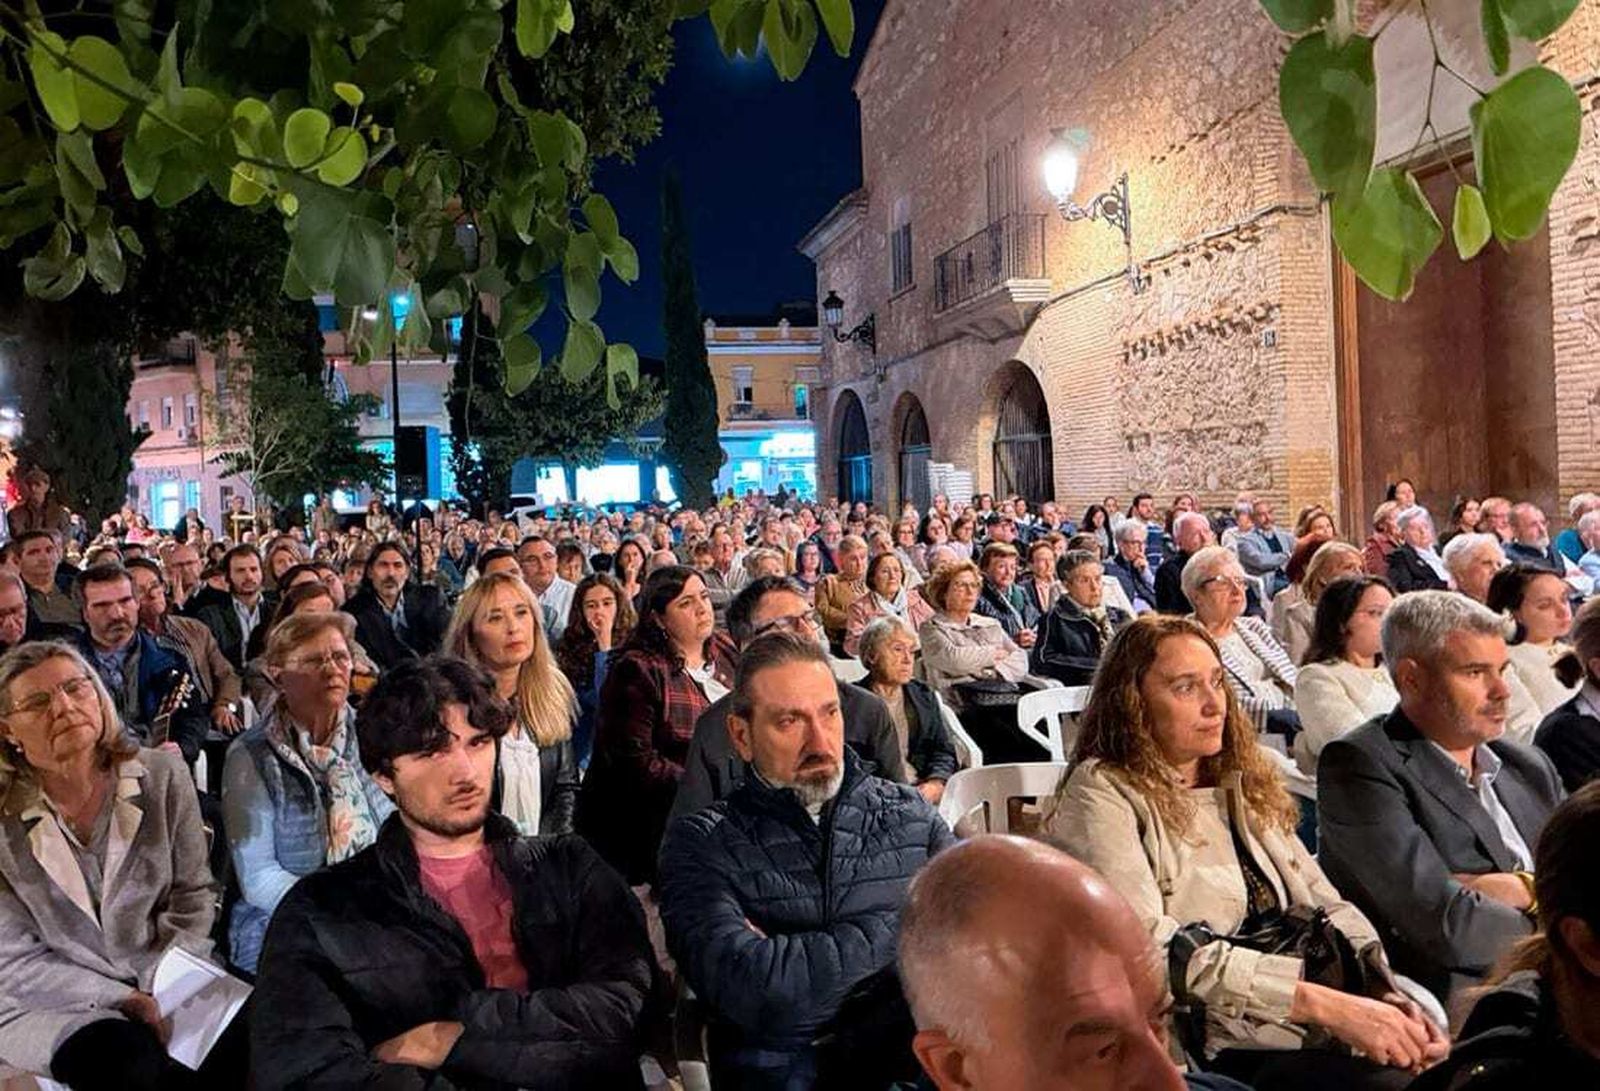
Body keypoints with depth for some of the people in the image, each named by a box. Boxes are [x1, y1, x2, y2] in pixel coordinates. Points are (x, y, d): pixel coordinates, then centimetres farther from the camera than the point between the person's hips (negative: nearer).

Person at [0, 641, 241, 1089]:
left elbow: (193, 897, 1)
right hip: (50, 1004, -1)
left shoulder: (163, 775, -4)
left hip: (165, 985, 2)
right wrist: (123, 999, -14)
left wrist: (161, 989, -12)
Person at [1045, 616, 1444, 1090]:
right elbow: (1149, 949, -19)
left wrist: (1387, 995, -8)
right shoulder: (1101, 794, -7)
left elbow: (1327, 906, 12)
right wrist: (1327, 1004, -21)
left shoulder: (1246, 785, 17)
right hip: (1218, 1051, -7)